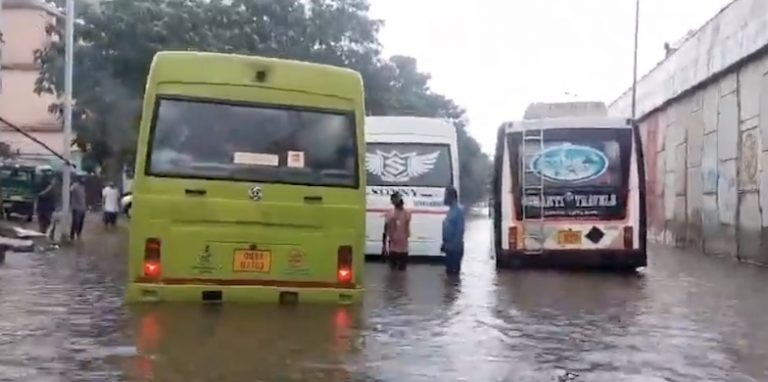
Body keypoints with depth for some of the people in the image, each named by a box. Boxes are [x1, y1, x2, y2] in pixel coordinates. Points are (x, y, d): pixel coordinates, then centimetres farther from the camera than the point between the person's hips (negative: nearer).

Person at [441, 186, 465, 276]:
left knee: (454, 271, -5)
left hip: (455, 248, -9)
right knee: (449, 271, 12)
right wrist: (444, 244, 17)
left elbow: (460, 230, -19)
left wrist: (455, 245, -22)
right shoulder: (451, 210, 14)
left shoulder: (459, 210, -15)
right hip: (450, 247, 9)